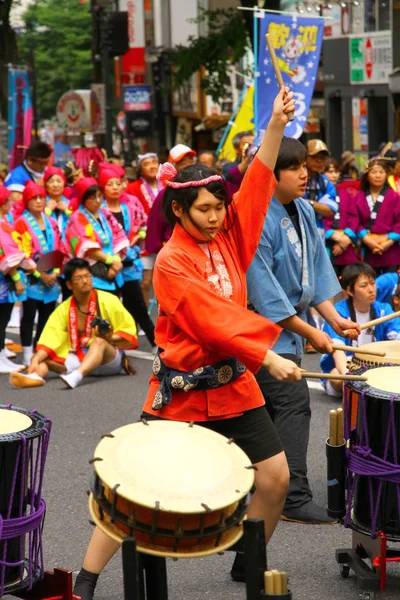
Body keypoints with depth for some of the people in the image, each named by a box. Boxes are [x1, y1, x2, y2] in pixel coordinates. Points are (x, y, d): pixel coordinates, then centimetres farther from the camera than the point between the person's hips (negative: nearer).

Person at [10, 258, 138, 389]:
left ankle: (76, 377, -61)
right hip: (79, 359, 4)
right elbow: (49, 339, -10)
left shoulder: (108, 301, -6)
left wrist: (110, 338, -24)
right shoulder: (63, 309, 1)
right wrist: (36, 360, -27)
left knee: (99, 341, -36)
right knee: (42, 357, -13)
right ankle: (35, 376, -48)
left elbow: (129, 331, -5)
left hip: (110, 359, -4)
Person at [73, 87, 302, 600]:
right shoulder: (171, 263, -16)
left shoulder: (228, 235, 3)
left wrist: (275, 127, -14)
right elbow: (215, 319, -24)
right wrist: (267, 356, -28)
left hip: (234, 385, 6)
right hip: (181, 392, -6)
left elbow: (257, 187, -3)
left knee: (275, 478, 1)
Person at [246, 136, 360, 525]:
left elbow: (317, 268, 12)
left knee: (266, 409, 16)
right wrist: (309, 333, -17)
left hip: (288, 327, 9)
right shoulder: (256, 221, -22)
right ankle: (294, 500, -10)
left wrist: (334, 318, 1)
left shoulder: (304, 211, 6)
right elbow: (264, 293, -22)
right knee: (293, 404, -13)